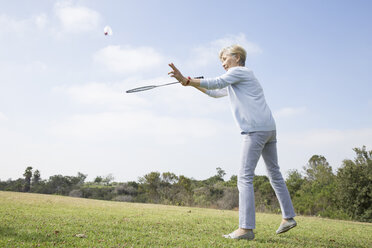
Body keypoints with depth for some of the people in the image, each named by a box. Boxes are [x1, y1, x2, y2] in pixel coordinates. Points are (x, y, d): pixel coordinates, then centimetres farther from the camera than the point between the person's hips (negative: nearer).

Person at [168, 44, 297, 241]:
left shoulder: (240, 71, 1)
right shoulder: (234, 82, 30)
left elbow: (216, 83, -14)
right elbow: (215, 92, 34)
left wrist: (187, 81, -18)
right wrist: (190, 82, 22)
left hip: (255, 129, -10)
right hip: (270, 128, 10)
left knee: (245, 177, -11)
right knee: (274, 173, 16)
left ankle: (246, 228, -14)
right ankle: (288, 217, 23)